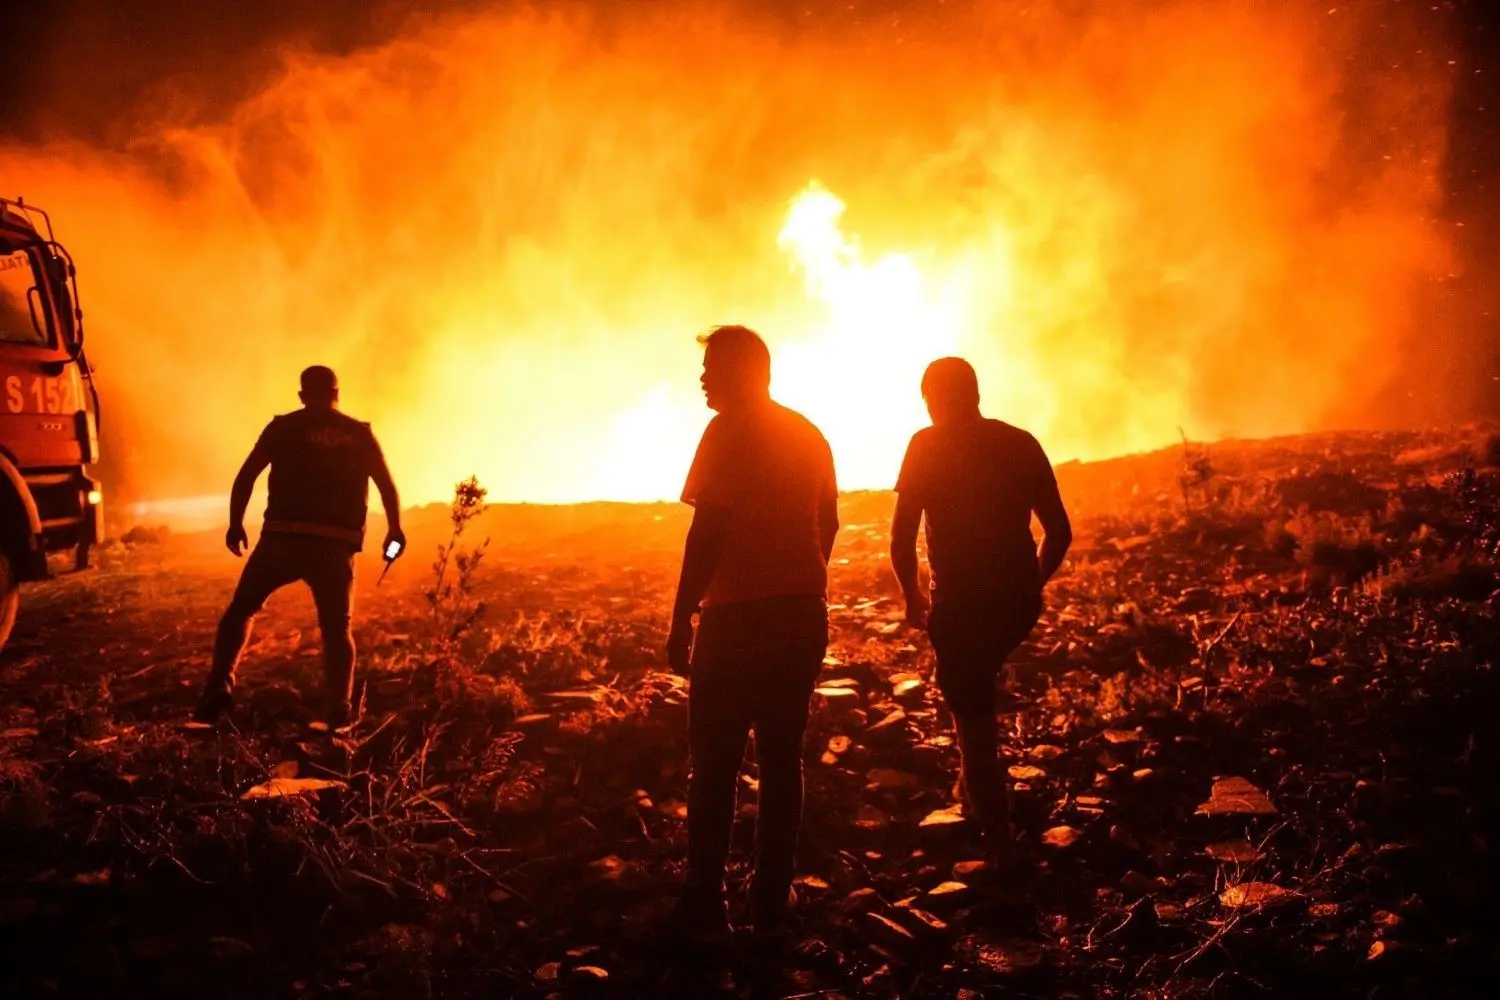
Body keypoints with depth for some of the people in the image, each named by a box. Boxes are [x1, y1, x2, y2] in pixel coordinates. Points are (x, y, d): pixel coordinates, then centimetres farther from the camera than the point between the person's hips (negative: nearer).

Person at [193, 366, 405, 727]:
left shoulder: (284, 427, 6)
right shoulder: (360, 434, 10)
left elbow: (245, 477, 2)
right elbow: (387, 487, 10)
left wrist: (235, 523, 13)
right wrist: (394, 531, 23)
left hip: (284, 538, -1)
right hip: (336, 546, 1)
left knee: (240, 610, 15)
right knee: (337, 628, 12)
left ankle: (218, 691, 2)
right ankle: (338, 713, 1)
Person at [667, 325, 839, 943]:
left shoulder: (729, 431, -8)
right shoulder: (809, 435, 13)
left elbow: (707, 532, -14)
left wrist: (681, 621, -11)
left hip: (739, 617, -6)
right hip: (804, 615, 6)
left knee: (714, 763, 1)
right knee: (781, 758, 10)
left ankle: (705, 910, 3)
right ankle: (771, 906, 13)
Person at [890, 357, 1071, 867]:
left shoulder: (927, 446, -3)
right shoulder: (1021, 443, 7)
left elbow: (901, 541, -9)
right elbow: (1060, 533, 7)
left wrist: (913, 597, 7)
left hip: (961, 603, -4)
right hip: (1019, 603, 5)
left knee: (973, 721, 8)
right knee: (978, 684, 34)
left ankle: (1001, 851, 12)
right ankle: (973, 787, 34)